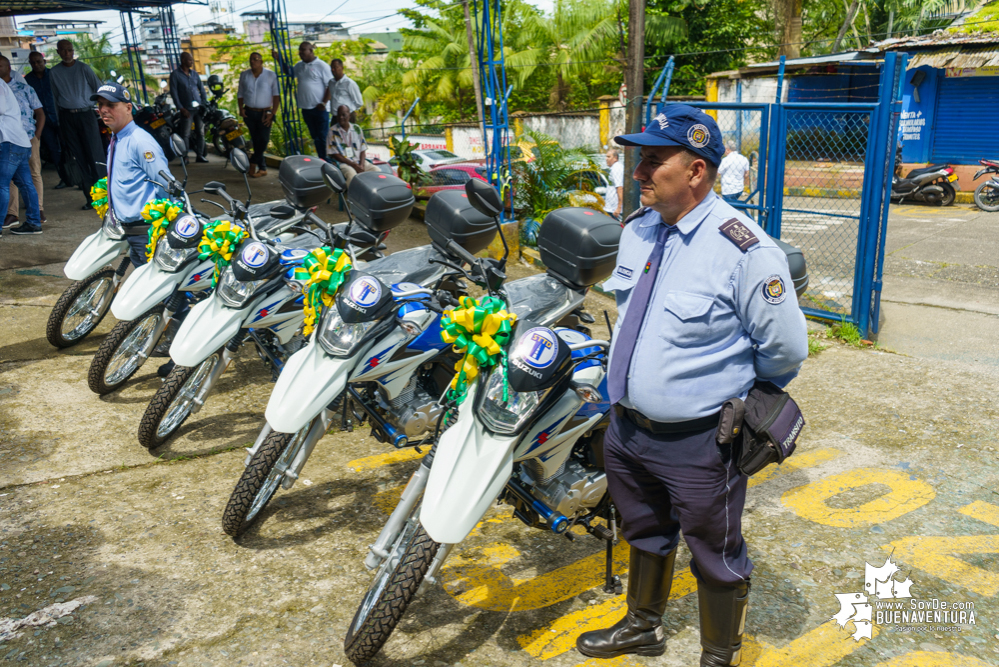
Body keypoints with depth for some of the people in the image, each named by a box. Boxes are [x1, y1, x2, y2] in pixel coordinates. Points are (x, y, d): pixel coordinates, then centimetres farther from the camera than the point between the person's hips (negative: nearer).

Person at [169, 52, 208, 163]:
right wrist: (181, 108, -12)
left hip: (199, 107, 4)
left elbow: (201, 88, 16)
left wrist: (205, 103, 4)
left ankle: (199, 155, 10)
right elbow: (173, 92, -5)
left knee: (200, 132, 3)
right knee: (185, 134, -6)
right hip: (186, 109, -4)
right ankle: (184, 157, -2)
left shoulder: (194, 74, 13)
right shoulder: (175, 74, -1)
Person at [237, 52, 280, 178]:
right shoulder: (244, 75, 8)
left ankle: (253, 162, 4)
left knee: (264, 139, -12)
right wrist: (241, 108, -1)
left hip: (264, 113, -3)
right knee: (255, 140, 5)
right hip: (249, 113, 3)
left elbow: (276, 95, -7)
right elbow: (240, 93, 14)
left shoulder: (270, 75, -3)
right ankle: (262, 168, 10)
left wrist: (273, 114, -15)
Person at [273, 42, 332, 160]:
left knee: (323, 136, -3)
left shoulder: (322, 66, -7)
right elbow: (289, 73, 29)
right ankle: (321, 159, 19)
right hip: (306, 108, 6)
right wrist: (279, 60, 18)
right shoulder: (299, 65, 12)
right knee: (315, 137, 11)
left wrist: (324, 103, -16)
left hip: (319, 108, -6)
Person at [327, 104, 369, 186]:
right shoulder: (333, 131, 0)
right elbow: (334, 154, -4)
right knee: (352, 175, -37)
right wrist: (354, 165, -12)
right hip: (342, 162, -4)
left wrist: (361, 165, -9)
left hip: (359, 161, 4)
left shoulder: (356, 129, 12)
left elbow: (363, 150, 12)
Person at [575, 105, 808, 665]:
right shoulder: (638, 230, 1)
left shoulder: (744, 249, -22)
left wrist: (741, 397, -1)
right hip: (627, 426, 7)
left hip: (698, 441, -7)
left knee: (716, 557, 14)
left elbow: (785, 349, -15)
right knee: (646, 535, 28)